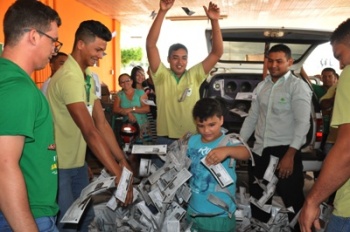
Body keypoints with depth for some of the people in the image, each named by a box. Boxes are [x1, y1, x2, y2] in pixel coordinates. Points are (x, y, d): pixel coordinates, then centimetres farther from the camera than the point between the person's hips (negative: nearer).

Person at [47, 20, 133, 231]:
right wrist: (119, 175, -33)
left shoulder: (89, 77, 6)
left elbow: (102, 123, 3)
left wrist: (123, 160, -1)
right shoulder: (69, 78, -25)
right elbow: (90, 132, -32)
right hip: (58, 166, -9)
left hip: (78, 163, 9)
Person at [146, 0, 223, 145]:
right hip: (166, 139, -1)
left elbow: (217, 52, -5)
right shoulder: (162, 76, -4)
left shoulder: (194, 75, 1)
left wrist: (214, 21, -17)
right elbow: (150, 45, -14)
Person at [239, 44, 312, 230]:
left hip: (284, 151, -6)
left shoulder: (298, 86, -6)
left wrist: (290, 155, -20)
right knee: (257, 200, 17)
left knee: (293, 200, 5)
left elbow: (303, 123, -13)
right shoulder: (261, 86, 11)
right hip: (259, 151, 6)